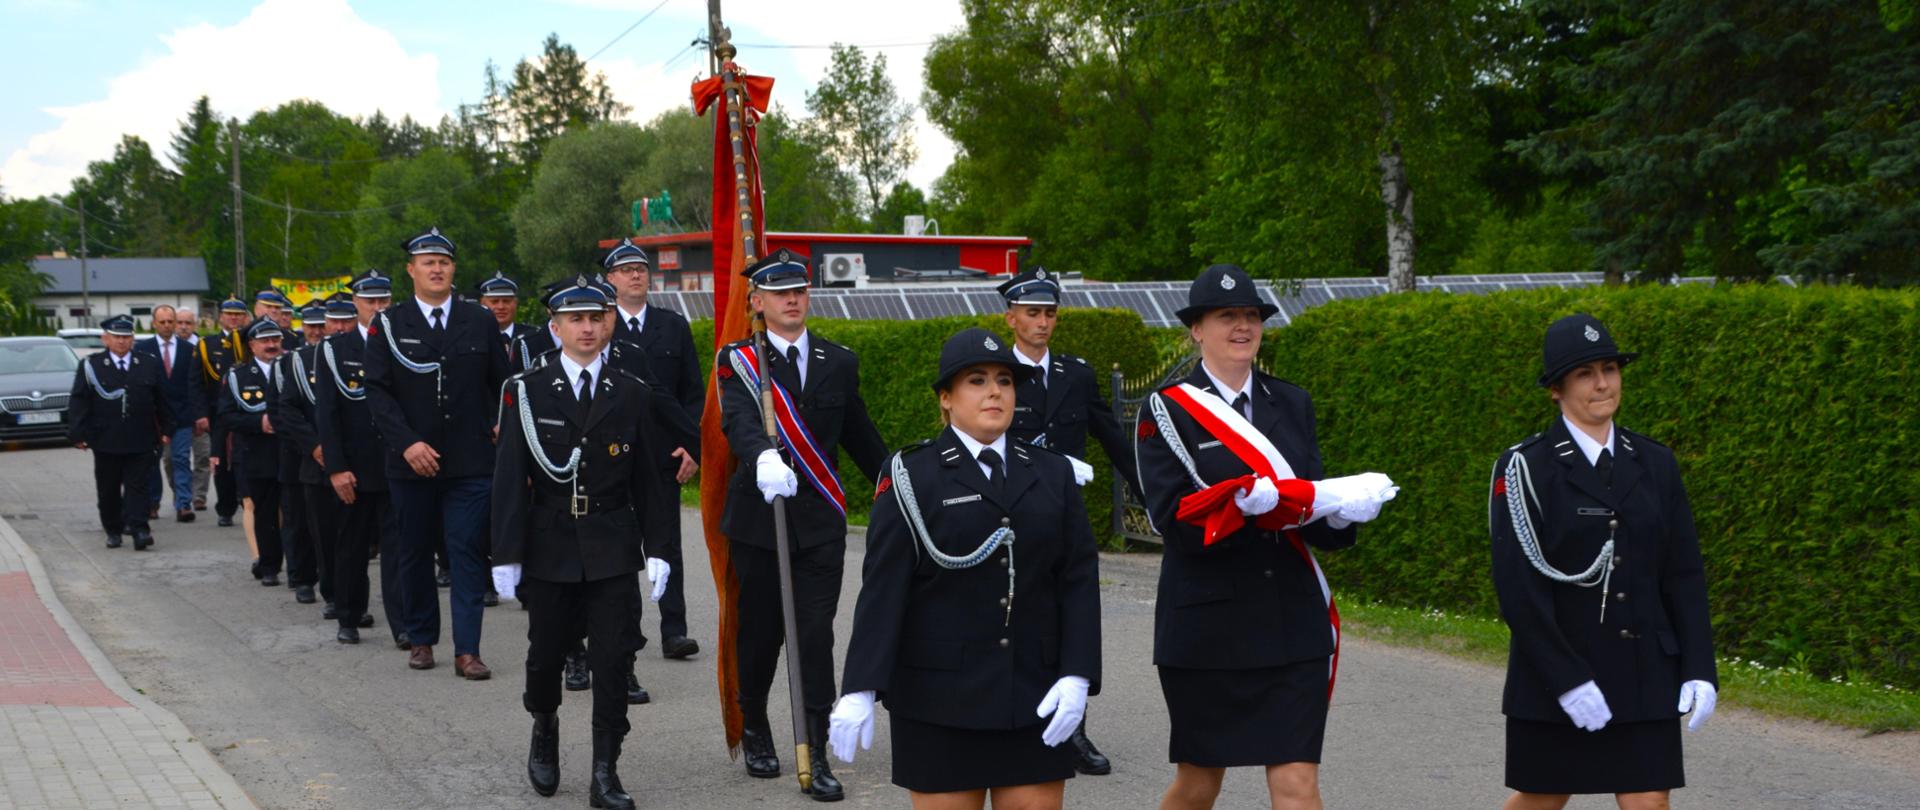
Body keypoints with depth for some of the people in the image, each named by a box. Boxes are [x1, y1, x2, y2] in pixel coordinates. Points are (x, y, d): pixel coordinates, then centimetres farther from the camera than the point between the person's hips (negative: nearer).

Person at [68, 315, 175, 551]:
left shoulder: (149, 366, 7)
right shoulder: (90, 366, 1)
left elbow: (162, 401, 12)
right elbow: (78, 402, -1)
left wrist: (166, 429, 8)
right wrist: (78, 434, -7)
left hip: (140, 441, 0)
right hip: (105, 441, 0)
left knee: (137, 487, -5)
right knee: (108, 490, 9)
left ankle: (138, 530, -11)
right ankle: (113, 530, 20)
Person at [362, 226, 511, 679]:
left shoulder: (480, 321, 6)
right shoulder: (388, 326, 1)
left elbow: (501, 384, 12)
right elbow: (378, 391, -5)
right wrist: (408, 443, -15)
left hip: (471, 461, 0)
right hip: (412, 463, 0)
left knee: (469, 552, -4)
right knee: (416, 552, 10)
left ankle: (467, 651, -4)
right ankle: (421, 640, 24)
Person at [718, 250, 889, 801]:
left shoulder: (839, 362, 8)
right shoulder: (739, 361, -3)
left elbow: (861, 436, 17)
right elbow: (738, 420, -23)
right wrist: (763, 456, -44)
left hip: (820, 520, 1)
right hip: (759, 517, -1)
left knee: (816, 636, -4)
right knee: (760, 630, 9)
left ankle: (816, 756, -1)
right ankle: (754, 729, 33)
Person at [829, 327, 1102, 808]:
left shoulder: (1053, 474, 9)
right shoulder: (911, 478, -1)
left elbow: (1080, 580, 3)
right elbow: (882, 588, -8)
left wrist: (1077, 677, -8)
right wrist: (860, 688, -16)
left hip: (1036, 698, 3)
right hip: (940, 700, -3)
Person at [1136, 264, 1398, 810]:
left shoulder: (1292, 404, 10)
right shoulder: (1167, 411, -3)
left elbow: (1316, 516, 8)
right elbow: (1177, 519, -17)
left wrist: (1342, 509, -17)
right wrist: (1305, 499, -22)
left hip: (1292, 624, 3)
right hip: (1207, 626, -3)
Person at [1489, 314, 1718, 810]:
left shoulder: (1655, 464, 6)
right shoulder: (1525, 469, -8)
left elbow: (1684, 575, 6)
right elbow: (1518, 587, -13)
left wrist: (1700, 669, -3)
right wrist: (1567, 680, -18)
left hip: (1644, 674, 3)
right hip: (1553, 675, -3)